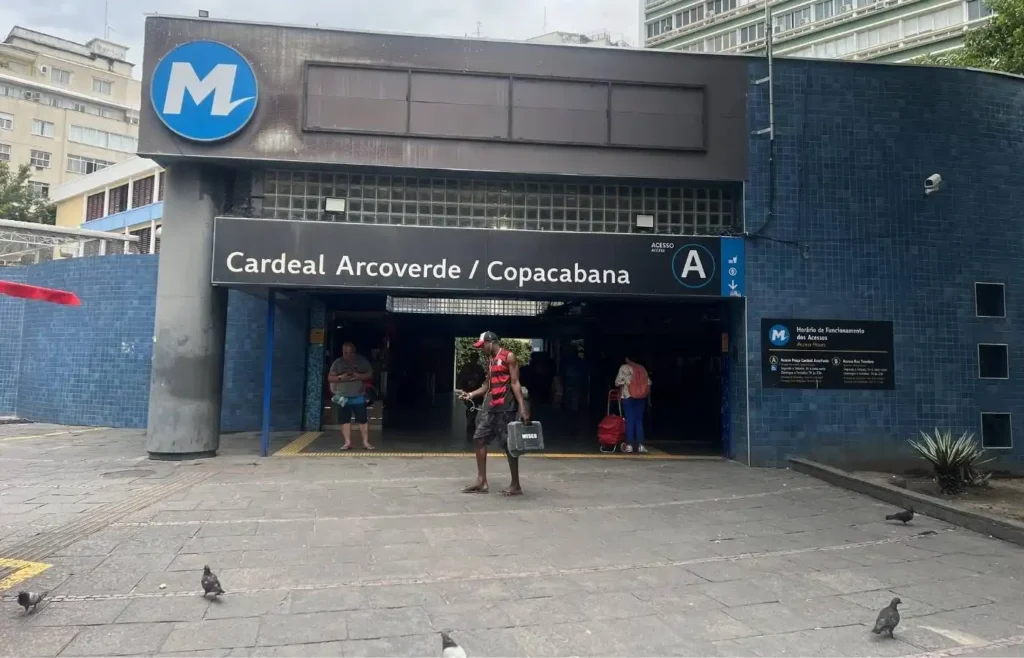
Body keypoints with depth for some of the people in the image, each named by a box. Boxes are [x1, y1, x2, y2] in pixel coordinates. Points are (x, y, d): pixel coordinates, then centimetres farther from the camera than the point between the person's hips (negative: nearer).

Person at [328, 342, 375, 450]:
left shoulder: (362, 361, 2)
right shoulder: (337, 363, 2)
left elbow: (370, 375, 2)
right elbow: (330, 378, 2)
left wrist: (359, 376, -16)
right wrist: (341, 377, -17)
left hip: (359, 397, -1)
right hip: (343, 397, 1)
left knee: (363, 420, -3)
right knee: (345, 420, 2)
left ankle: (366, 442, 1)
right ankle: (348, 442, 8)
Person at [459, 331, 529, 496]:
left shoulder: (509, 357, -7)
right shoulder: (490, 360, 17)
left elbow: (515, 383, -13)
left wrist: (522, 407, -19)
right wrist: (472, 394, 7)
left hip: (506, 407, -9)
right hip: (490, 406, 9)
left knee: (508, 444, -3)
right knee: (480, 439, 6)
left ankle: (516, 485, 7)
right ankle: (481, 481, 12)